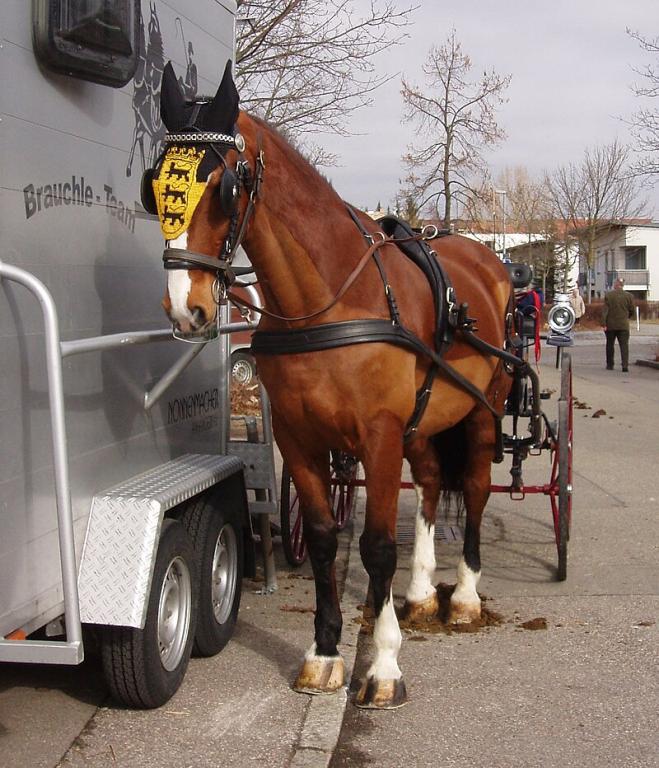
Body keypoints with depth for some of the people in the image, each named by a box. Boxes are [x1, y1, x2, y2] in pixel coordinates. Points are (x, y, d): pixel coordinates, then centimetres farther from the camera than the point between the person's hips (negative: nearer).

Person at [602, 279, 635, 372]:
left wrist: (604, 324, -10)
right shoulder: (628, 296, 0)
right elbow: (632, 311, 8)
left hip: (610, 325, 0)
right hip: (623, 325, 0)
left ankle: (610, 365, 19)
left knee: (610, 345, 13)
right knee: (624, 345, 0)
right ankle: (625, 365, -13)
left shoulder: (608, 295, -6)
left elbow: (605, 311, -10)